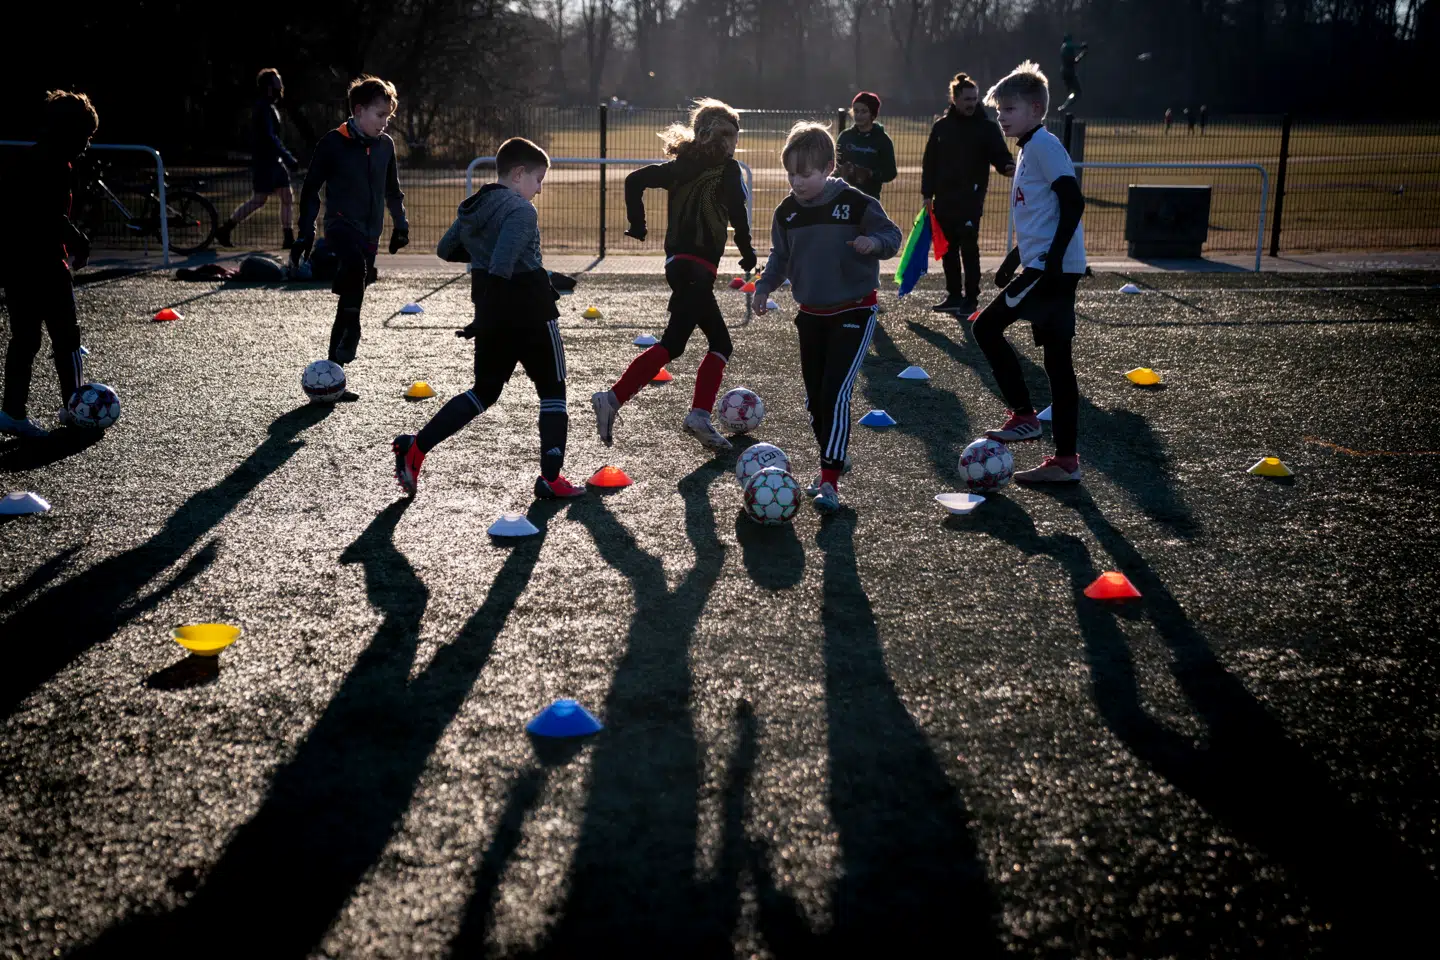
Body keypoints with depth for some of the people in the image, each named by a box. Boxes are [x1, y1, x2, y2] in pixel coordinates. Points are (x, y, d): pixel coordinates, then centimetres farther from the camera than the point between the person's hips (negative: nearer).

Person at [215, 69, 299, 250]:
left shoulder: (271, 107, 16)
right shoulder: (263, 108, -15)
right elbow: (270, 138, -23)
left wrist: (287, 158, 20)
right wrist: (289, 158, -25)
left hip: (275, 162, 9)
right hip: (264, 162, -9)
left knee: (288, 197, 4)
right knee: (260, 199, -6)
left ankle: (289, 239, 5)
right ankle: (224, 230, 3)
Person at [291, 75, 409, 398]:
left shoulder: (385, 145, 8)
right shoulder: (333, 143, -7)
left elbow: (392, 190, 23)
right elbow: (310, 189, -2)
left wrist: (400, 224, 17)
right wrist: (305, 234, -4)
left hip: (369, 233, 6)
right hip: (340, 225, -5)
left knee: (351, 303, 8)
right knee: (356, 264, -40)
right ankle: (350, 333, -28)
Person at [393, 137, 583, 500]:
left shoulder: (472, 208, 10)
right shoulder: (521, 210, -15)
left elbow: (445, 249, 20)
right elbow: (501, 266, -27)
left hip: (489, 317, 7)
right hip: (531, 313, -7)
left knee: (484, 391, 18)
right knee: (553, 391, 8)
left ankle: (415, 446, 6)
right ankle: (551, 478, 5)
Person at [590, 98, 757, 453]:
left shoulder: (682, 165, 14)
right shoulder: (727, 168, -4)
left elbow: (635, 180, 7)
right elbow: (738, 211, -15)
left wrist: (637, 225, 12)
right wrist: (747, 252, -3)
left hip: (678, 262, 8)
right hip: (697, 267, -8)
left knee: (720, 343, 14)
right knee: (672, 344, -11)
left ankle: (699, 416, 6)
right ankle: (613, 400, -17)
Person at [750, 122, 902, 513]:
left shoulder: (857, 204, -14)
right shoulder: (786, 212, 1)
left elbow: (892, 236, -6)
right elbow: (780, 256, 13)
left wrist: (875, 242, -28)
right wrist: (765, 286, -3)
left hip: (854, 311, -6)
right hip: (810, 314, 6)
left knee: (835, 392, -16)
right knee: (814, 396, 11)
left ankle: (830, 481, -16)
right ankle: (833, 461, 31)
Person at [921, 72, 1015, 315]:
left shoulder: (987, 127, -1)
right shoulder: (941, 126, 8)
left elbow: (1000, 156, -5)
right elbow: (929, 162, 11)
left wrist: (1008, 167, -28)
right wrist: (927, 194, 5)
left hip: (971, 200, -4)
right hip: (944, 200, 4)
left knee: (969, 248, -6)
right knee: (948, 249, 9)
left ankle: (970, 298, -1)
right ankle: (954, 295, 19)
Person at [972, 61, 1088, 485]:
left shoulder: (1043, 144, -10)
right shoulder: (1030, 147, 20)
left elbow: (1073, 202, -20)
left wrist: (1054, 258, -25)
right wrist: (1014, 259, 30)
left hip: (1051, 269, -10)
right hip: (1048, 269, 10)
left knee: (987, 327, -9)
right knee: (1057, 361, 9)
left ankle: (1023, 416, -2)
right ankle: (1065, 460, 11)